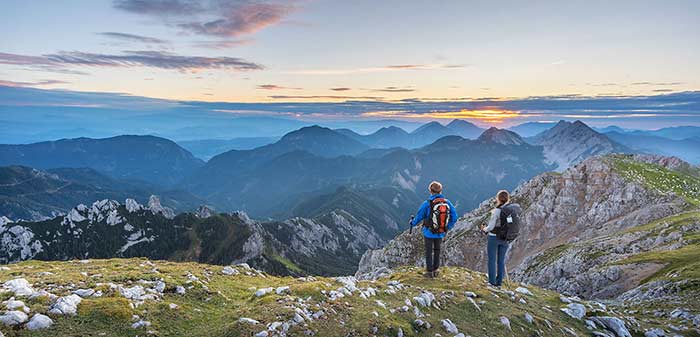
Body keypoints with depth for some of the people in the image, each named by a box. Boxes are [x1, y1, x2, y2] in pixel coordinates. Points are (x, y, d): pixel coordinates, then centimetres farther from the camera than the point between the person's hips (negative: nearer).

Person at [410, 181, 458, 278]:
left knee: (429, 251, 12)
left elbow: (419, 216, -9)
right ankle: (435, 270, 31)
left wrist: (412, 223, 11)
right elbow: (454, 217, -2)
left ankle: (429, 271, 20)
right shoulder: (447, 203, -9)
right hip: (441, 233, 4)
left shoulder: (427, 203, -20)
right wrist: (448, 227, 14)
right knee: (437, 251, 21)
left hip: (429, 233, -4)